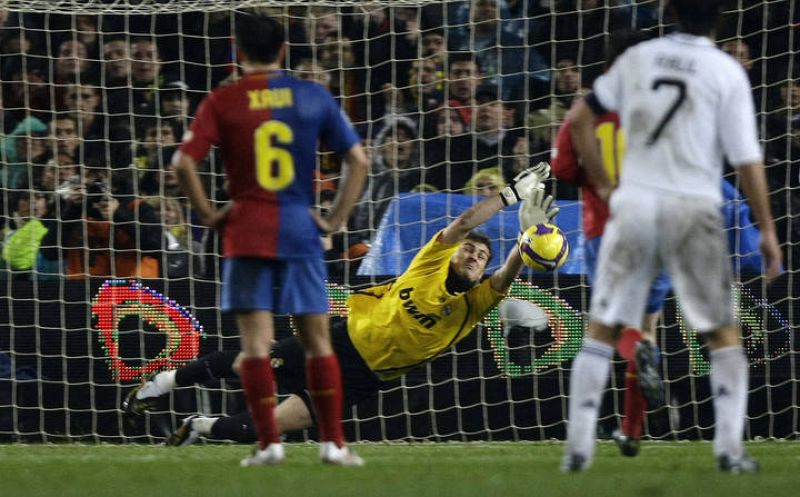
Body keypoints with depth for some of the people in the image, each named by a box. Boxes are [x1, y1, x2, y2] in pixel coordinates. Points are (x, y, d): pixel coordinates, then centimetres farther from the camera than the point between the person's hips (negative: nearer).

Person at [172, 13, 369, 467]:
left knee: (256, 343, 1)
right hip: (301, 227, 1)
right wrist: (337, 218, 8)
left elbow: (184, 163, -10)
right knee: (318, 340, 7)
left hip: (246, 230, -1)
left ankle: (269, 443, -4)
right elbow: (359, 161, 3)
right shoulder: (314, 97, 4)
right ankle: (334, 443, 5)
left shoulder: (222, 102, -1)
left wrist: (208, 214, 1)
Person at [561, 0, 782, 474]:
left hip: (634, 203, 2)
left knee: (602, 327, 8)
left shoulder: (636, 58, 5)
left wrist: (601, 183, 16)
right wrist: (767, 229, 0)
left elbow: (580, 120, 8)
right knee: (724, 332, 9)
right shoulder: (726, 72, -6)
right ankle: (730, 447, 0)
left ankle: (579, 446, 3)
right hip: (693, 208, -2)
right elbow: (747, 159, -7)